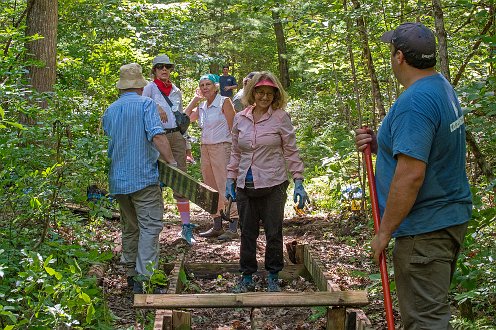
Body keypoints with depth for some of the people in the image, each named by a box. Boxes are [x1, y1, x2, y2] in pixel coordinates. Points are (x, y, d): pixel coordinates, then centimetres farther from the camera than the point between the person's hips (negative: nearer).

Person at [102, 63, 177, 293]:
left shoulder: (110, 110, 13)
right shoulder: (146, 104, -5)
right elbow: (157, 136, -18)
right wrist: (172, 162, -17)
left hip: (117, 179, 6)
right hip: (144, 177, -6)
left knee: (129, 227, 16)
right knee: (150, 226, -6)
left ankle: (131, 272, 23)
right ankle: (144, 277, -13)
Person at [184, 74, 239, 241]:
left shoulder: (224, 102, -6)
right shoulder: (201, 106, 14)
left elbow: (233, 127, -8)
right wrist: (195, 99, 9)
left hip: (222, 147, -7)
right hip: (205, 149, 7)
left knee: (226, 186, -9)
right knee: (211, 188, 9)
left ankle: (233, 228, -7)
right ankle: (217, 226, 16)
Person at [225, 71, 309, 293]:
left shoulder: (281, 118, -4)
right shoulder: (240, 118, 6)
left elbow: (291, 152, -2)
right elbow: (235, 153, 13)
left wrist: (298, 183, -6)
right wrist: (230, 181, 8)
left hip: (273, 185, -3)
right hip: (245, 186, 3)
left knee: (273, 233, 5)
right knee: (247, 233, 9)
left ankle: (273, 278, 19)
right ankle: (247, 278, 20)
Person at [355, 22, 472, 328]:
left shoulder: (414, 102, -23)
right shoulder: (443, 87, 9)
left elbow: (411, 174, -28)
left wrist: (384, 233, -18)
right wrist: (380, 143, 2)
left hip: (426, 228, -10)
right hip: (453, 216, 10)